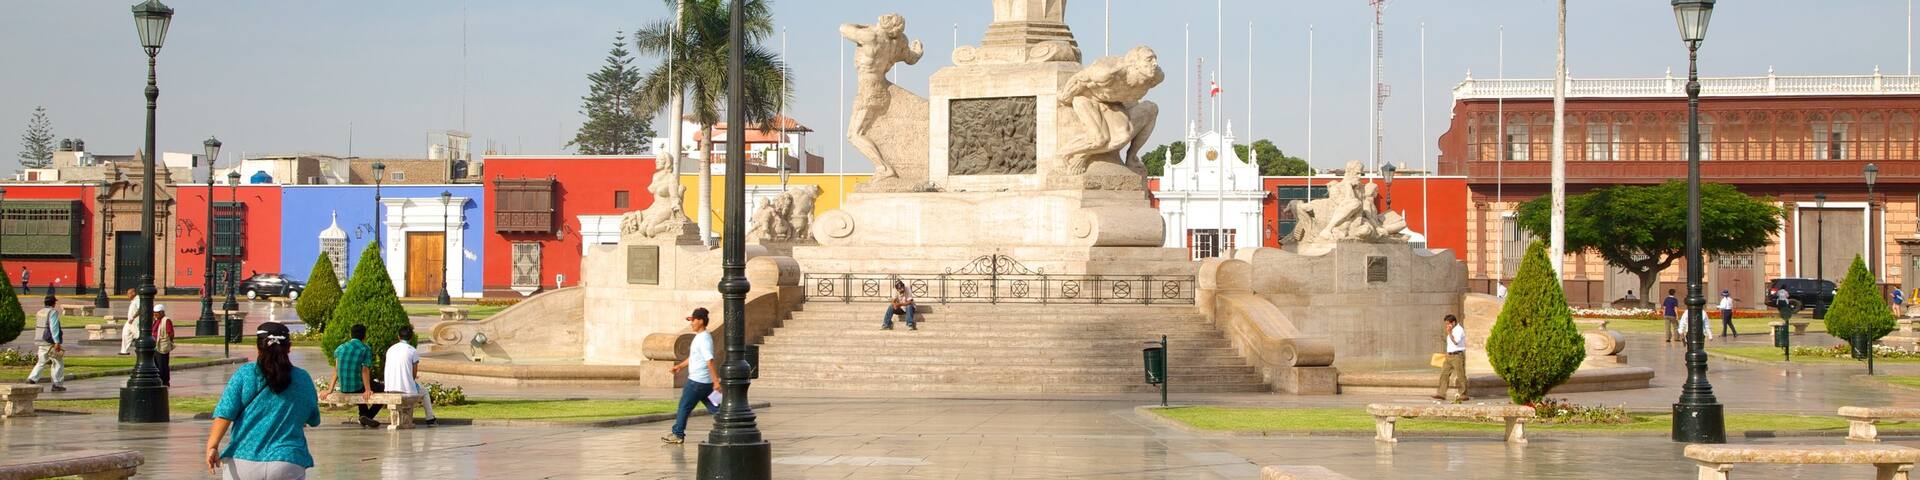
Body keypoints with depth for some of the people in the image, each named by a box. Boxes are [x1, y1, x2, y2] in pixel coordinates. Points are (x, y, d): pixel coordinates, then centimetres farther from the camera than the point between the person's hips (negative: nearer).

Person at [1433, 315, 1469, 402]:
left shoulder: (1459, 330, -12)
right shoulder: (1452, 331, 17)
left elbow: (1456, 342, -25)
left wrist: (1449, 333, -22)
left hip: (1458, 355, -9)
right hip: (1449, 356, 9)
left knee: (1461, 376, -3)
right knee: (1444, 374, 2)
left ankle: (1464, 396, 3)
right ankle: (1441, 394, 1)